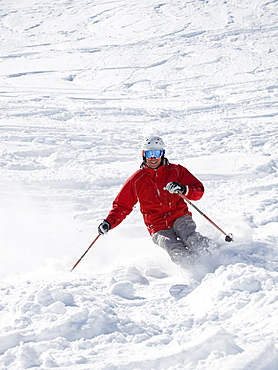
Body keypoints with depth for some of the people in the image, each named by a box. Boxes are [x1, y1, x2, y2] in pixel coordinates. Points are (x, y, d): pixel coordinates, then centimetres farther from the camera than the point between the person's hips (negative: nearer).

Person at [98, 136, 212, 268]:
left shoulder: (176, 171, 7)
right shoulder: (136, 180, 8)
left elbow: (198, 190, 3)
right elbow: (122, 206, 13)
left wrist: (183, 189, -19)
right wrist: (109, 222, -4)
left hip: (180, 218, 1)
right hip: (159, 228, 0)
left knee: (191, 240, -34)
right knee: (178, 255, -31)